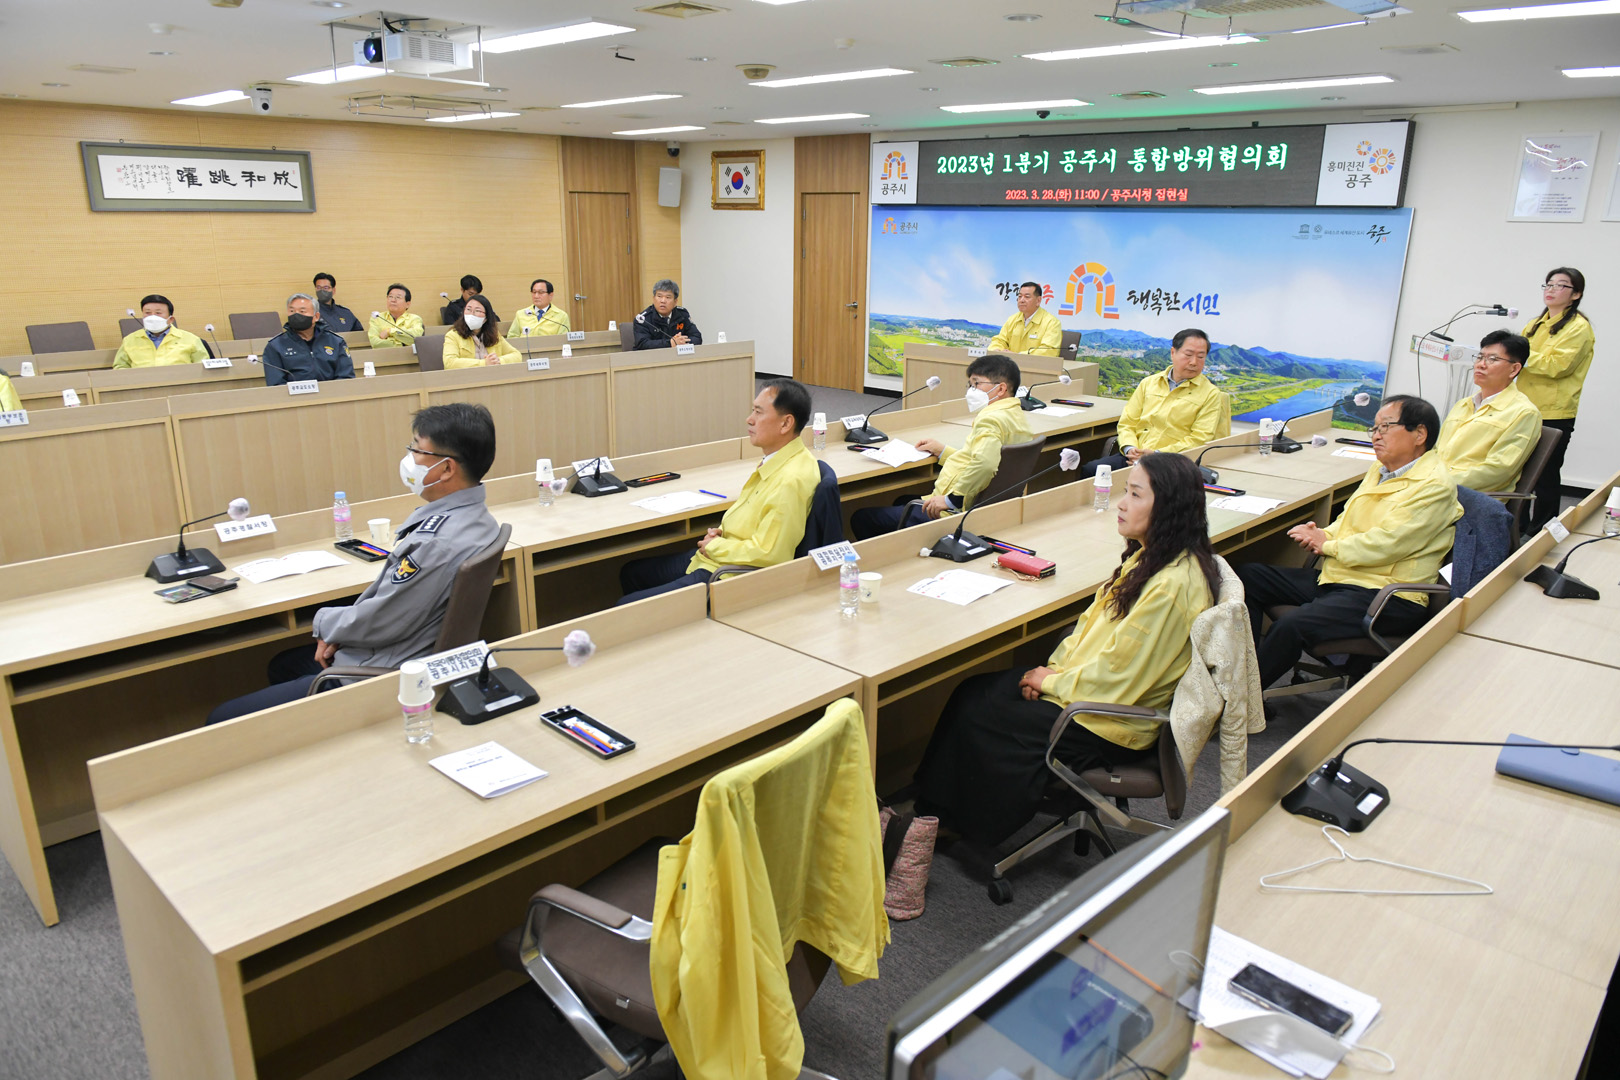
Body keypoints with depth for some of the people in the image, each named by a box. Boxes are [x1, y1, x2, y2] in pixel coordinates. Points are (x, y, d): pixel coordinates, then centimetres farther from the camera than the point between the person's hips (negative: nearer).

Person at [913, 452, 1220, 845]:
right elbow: (1096, 620, 12)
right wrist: (1056, 667, 0)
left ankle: (980, 832, 15)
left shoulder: (1173, 585, -27)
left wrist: (1055, 682, -11)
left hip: (1114, 725, -9)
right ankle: (934, 812, 10)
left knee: (978, 715, -7)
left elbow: (1118, 676, -24)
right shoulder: (1149, 556, 4)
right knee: (973, 692, 2)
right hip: (1087, 683, 9)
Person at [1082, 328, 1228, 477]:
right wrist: (1130, 448, -5)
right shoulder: (1148, 383, 18)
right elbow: (1127, 422, 17)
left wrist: (1157, 454, -15)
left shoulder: (1211, 395, 6)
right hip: (1133, 458, 4)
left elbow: (1198, 440, -3)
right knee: (1089, 469, -24)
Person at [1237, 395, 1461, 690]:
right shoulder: (1380, 471, 15)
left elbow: (1384, 545, -21)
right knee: (1248, 575, 0)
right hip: (1335, 577, 10)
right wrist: (1321, 533, -1)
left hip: (1388, 597, -10)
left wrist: (1327, 545, -8)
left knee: (1293, 625, -32)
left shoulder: (1434, 485, -13)